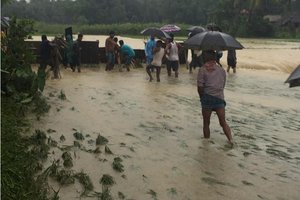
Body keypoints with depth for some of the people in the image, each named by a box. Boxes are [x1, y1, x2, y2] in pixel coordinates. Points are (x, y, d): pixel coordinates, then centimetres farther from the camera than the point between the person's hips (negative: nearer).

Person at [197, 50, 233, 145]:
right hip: (220, 98, 3)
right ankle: (230, 139, -1)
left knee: (206, 123, 10)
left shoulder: (203, 69, -6)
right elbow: (223, 85, 8)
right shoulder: (221, 69, 9)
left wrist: (202, 97, 4)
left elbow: (200, 87, -12)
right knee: (223, 122, 12)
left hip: (207, 97, -3)